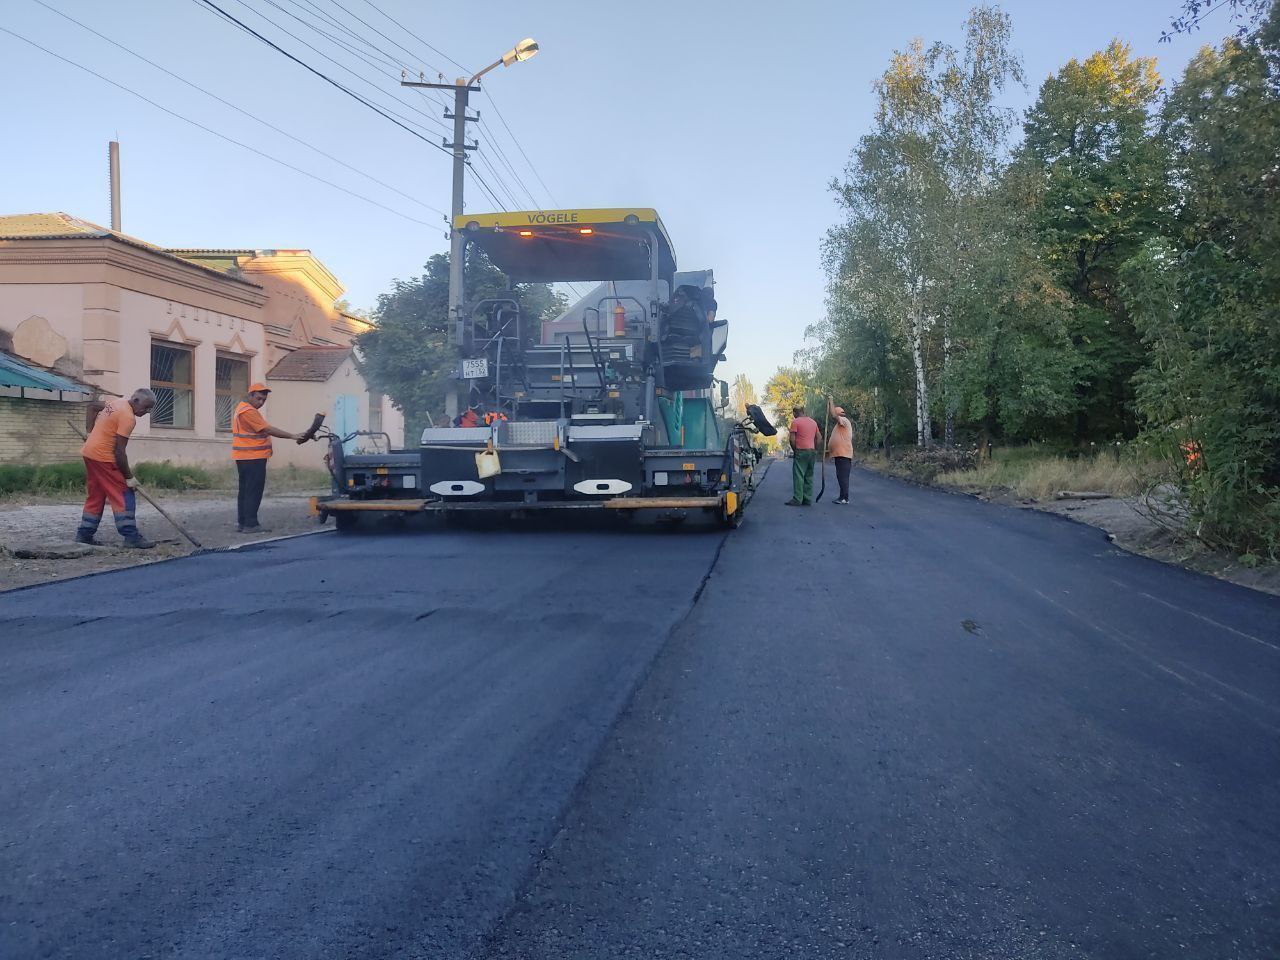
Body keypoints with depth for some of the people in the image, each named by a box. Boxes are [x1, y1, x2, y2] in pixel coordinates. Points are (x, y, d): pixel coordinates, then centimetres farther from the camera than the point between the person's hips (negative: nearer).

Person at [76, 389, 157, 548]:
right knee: (124, 496, -6)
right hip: (104, 458, -10)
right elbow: (119, 451, -20)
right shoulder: (128, 417, -18)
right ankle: (131, 536, -9)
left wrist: (90, 432, 23)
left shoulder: (116, 403, 10)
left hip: (89, 453, 10)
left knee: (95, 496, 16)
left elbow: (92, 406, 27)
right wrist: (129, 477, -14)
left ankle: (84, 534, 19)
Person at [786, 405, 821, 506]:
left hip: (801, 451, -6)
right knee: (809, 477, 10)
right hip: (812, 451, 6)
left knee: (798, 476, -5)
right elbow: (819, 437, 15)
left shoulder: (795, 422, -6)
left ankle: (797, 499, -9)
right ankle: (808, 499, 10)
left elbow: (792, 439, -11)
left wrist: (794, 449, 1)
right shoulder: (813, 422, 14)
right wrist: (815, 449, 18)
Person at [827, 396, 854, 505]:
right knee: (841, 476, 12)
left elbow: (833, 415, -20)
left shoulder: (844, 421, -8)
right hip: (839, 454, 10)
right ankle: (843, 497, 16)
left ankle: (844, 498, -10)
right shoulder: (839, 425, 22)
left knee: (843, 476, -10)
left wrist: (831, 402, -12)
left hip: (843, 454, -10)